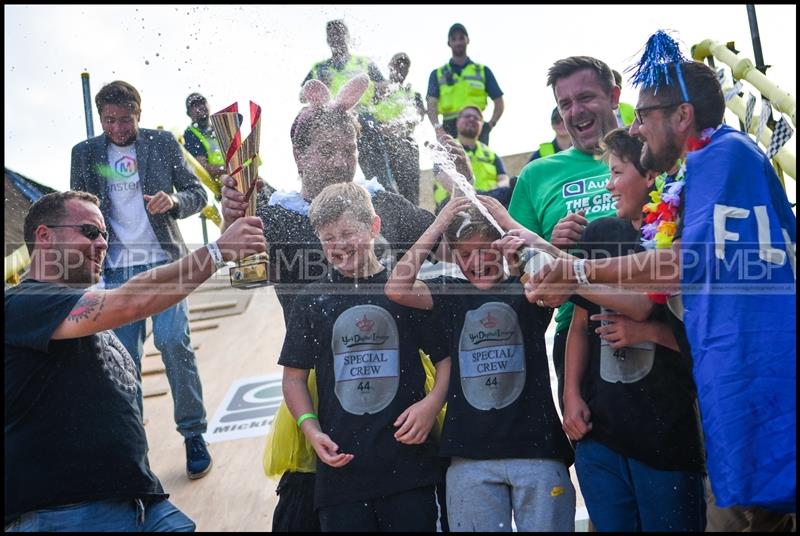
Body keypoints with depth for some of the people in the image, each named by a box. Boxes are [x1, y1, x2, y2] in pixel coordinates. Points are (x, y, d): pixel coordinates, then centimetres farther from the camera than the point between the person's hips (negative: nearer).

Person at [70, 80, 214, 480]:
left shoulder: (162, 143, 3)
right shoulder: (84, 153, 7)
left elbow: (197, 194, 4)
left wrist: (174, 200, -18)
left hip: (163, 264, -2)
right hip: (115, 270, 2)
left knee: (175, 345, -9)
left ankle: (193, 435, 5)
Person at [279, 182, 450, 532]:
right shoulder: (313, 300, 8)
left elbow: (447, 358, 6)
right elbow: (294, 376, 11)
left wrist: (432, 403, -10)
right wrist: (311, 429, -3)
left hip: (407, 460, -1)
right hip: (339, 465, 1)